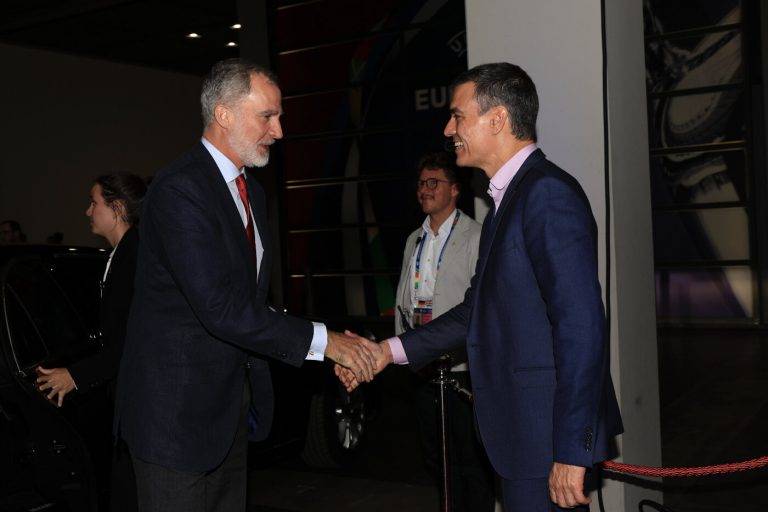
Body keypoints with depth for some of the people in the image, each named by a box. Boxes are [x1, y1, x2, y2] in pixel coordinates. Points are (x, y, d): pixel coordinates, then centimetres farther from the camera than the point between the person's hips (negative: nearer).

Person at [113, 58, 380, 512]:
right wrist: (322, 341, -21)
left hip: (233, 402, 9)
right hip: (178, 407, -9)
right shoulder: (179, 190, -19)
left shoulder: (252, 191, 12)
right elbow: (222, 308, -26)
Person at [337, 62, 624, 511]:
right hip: (522, 430, 10)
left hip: (549, 439, -9)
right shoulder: (510, 197, 14)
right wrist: (391, 350, 11)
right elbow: (478, 311, 17)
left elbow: (582, 326, -23)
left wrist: (570, 452, -23)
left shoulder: (548, 192, -17)